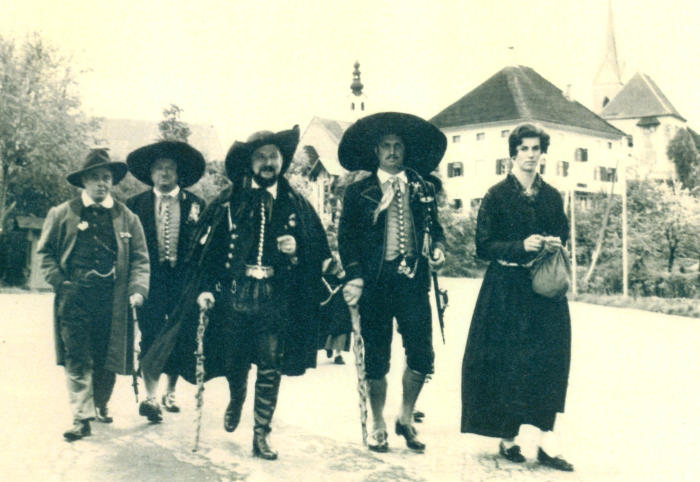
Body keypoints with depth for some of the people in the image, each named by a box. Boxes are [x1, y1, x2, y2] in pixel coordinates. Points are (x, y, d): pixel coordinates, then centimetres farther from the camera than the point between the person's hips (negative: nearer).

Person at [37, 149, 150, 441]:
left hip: (112, 299, 1)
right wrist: (59, 282, -4)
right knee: (76, 360, -4)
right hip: (74, 298, -1)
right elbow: (45, 252, 10)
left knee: (107, 359, 8)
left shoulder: (126, 217, 8)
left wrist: (137, 290, -7)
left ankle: (101, 404, 30)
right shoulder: (62, 214, 6)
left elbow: (140, 258, 6)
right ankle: (82, 416, 2)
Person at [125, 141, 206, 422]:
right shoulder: (136, 204, 6)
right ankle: (150, 397, -4)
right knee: (151, 337, -6)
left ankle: (170, 392, 24)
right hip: (150, 280, -1)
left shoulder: (195, 205, 5)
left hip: (184, 282, 1)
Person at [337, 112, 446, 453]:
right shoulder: (359, 191, 4)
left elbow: (434, 226, 19)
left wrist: (438, 247, -3)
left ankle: (406, 418, 22)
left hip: (413, 282, 2)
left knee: (421, 355, -2)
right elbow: (346, 238, 1)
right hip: (374, 283, -2)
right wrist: (354, 276, -12)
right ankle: (378, 425, 24)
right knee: (376, 359, 5)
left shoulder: (422, 189, 11)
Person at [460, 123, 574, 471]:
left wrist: (555, 244, -3)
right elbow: (483, 247, -6)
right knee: (507, 362, -1)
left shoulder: (552, 196, 10)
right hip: (507, 289, -3)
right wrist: (521, 246, -18)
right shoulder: (497, 195, -2)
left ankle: (546, 440, 4)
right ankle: (508, 437, 11)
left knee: (548, 361, -1)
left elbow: (564, 234, 20)